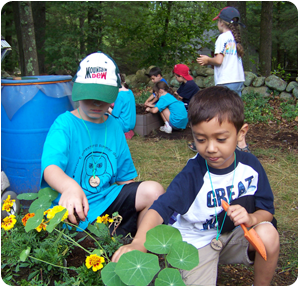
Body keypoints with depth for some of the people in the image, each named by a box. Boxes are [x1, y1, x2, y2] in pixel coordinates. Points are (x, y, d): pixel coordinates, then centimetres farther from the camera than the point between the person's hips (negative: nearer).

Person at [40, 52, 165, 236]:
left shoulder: (114, 126, 10)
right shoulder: (65, 124, -9)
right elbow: (50, 166, -29)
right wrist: (69, 186, -50)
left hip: (109, 199, 6)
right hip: (75, 207, -6)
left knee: (154, 191, -16)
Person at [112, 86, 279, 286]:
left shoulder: (250, 165, -12)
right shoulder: (193, 174, -22)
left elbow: (267, 210, -3)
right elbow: (160, 208, -31)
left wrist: (251, 218, -27)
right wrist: (138, 243, -49)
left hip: (235, 235, 3)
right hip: (198, 242, -3)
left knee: (268, 233, -25)